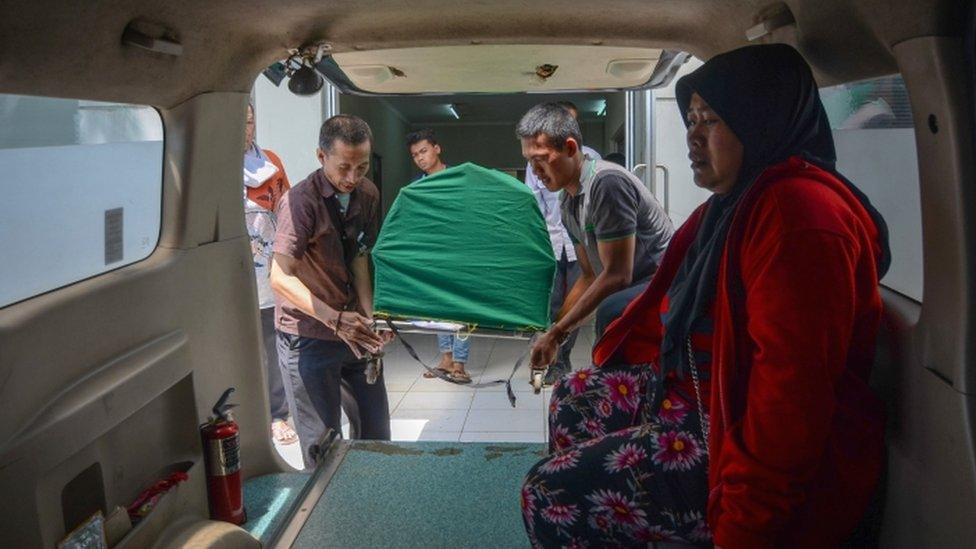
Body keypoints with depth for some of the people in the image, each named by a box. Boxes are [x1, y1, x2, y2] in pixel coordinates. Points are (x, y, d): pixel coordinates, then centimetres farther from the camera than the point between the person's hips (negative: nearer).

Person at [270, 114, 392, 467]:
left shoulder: (367, 195, 3)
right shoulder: (302, 200, -19)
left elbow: (359, 260, 6)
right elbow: (281, 277, -25)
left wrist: (369, 318, -9)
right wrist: (334, 319, -35)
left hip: (352, 329, 7)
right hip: (307, 336, -7)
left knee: (375, 429, 16)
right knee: (322, 441, 1)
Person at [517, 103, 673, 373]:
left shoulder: (606, 182, -20)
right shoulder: (568, 204, 9)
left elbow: (618, 275, -23)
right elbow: (590, 276, 17)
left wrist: (557, 332, -17)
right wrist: (554, 332, 12)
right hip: (632, 288, 10)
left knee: (611, 313, -36)